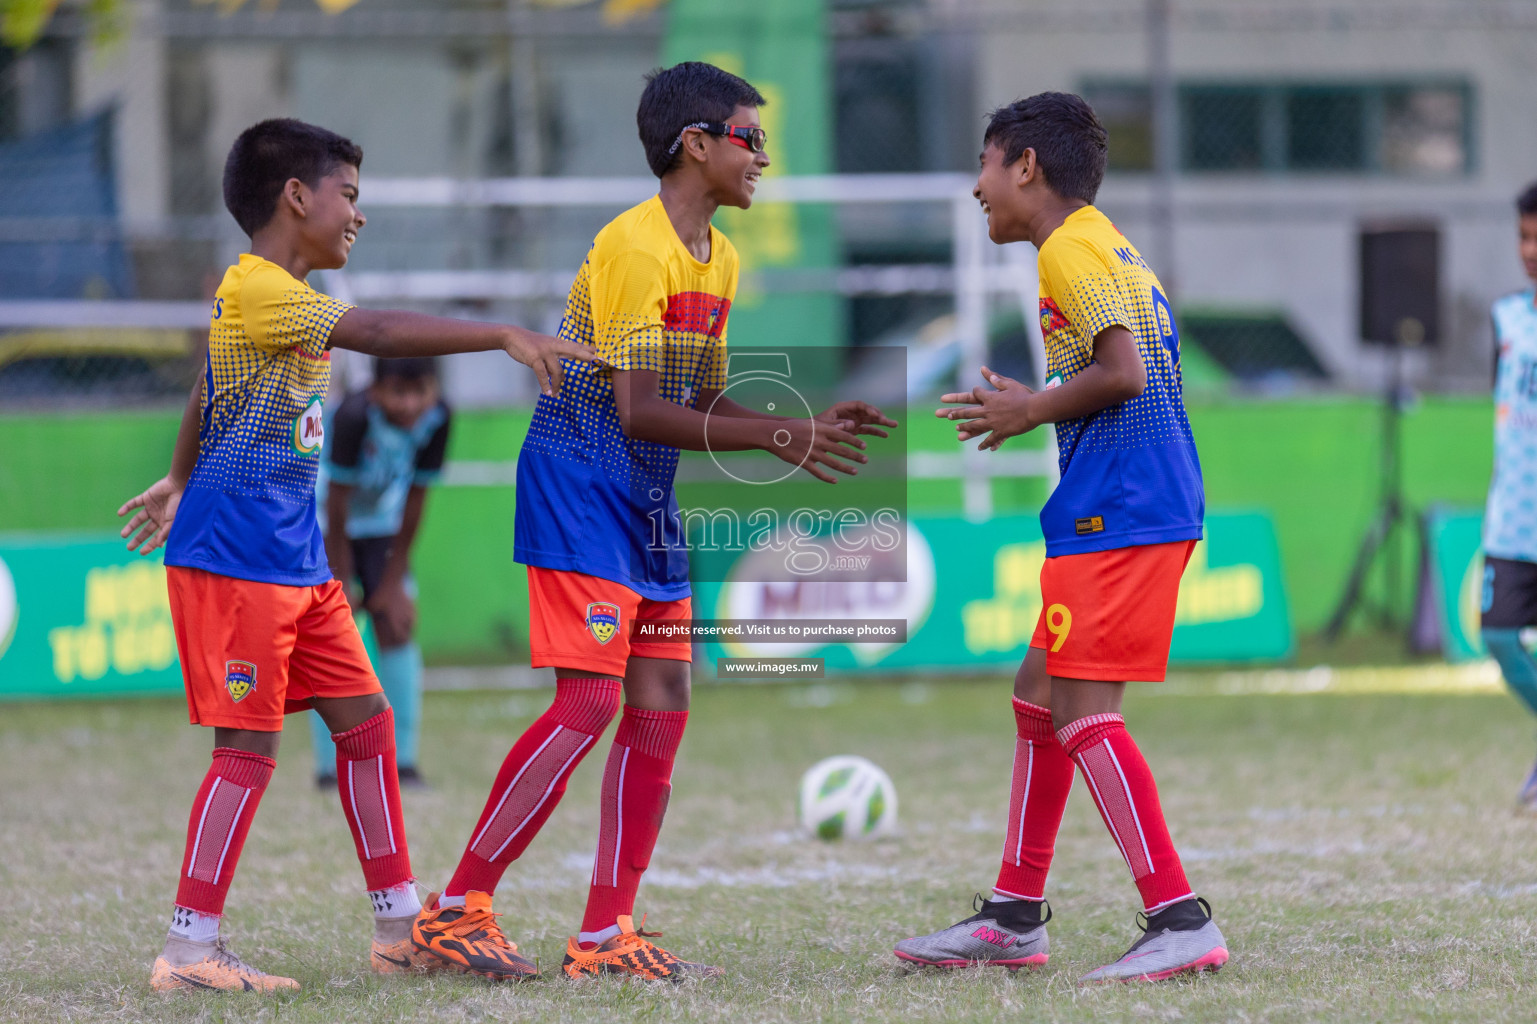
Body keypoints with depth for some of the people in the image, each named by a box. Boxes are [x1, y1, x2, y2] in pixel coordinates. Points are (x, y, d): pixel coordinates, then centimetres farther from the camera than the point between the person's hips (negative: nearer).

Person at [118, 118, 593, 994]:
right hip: (235, 560, -10)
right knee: (251, 744, -10)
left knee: (364, 718, 10)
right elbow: (376, 331, -30)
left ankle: (400, 926, 16)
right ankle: (189, 951, -7)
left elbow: (212, 396, 31)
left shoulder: (287, 300, 16)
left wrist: (182, 482, 45)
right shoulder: (255, 289, -16)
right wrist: (506, 336, -36)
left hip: (298, 560, 10)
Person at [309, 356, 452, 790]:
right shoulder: (354, 417, -35)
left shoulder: (436, 419, -22)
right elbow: (336, 507, -26)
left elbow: (413, 505, -12)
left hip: (380, 521, 4)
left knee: (397, 625, -4)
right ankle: (330, 766, -8)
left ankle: (402, 761, 0)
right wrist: (342, 584, -20)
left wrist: (393, 582, -7)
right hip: (323, 523, -4)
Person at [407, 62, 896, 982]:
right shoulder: (635, 248, -17)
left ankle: (608, 934, 9)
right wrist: (777, 438, -22)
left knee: (661, 707, 5)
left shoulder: (719, 259, 12)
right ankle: (458, 908, -10)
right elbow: (636, 412, -22)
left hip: (647, 507, 9)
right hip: (579, 493, -9)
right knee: (590, 701, -16)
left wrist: (806, 430, 4)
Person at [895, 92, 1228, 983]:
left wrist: (1032, 410, -8)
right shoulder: (1109, 248, 21)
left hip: (1116, 514, -11)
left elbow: (1124, 373, -21)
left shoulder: (1070, 251, -10)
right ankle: (1015, 918, 23)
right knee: (1040, 694, 16)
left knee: (1083, 710, -11)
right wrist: (1026, 408, 16)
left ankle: (1182, 923, -15)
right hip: (1151, 508, 11)